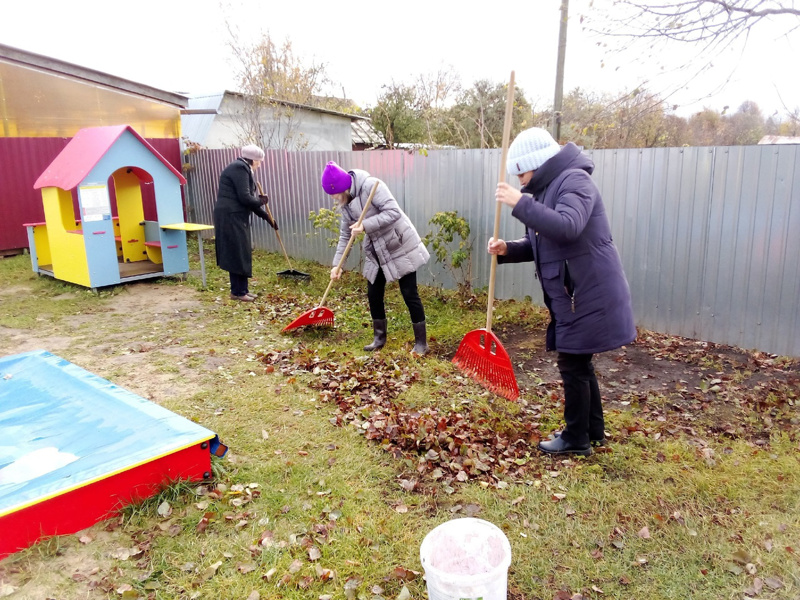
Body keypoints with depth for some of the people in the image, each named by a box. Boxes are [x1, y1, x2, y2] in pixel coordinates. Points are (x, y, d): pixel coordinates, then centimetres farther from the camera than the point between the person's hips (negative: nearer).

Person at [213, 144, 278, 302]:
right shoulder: (240, 168, -13)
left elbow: (247, 198, 21)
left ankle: (241, 290, 18)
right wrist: (261, 201, -2)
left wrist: (267, 217, 21)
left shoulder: (243, 169, 18)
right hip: (230, 216, -10)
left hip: (236, 216, 10)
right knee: (237, 253, -6)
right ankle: (238, 292, 1)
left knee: (241, 253, 12)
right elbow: (245, 198, -21)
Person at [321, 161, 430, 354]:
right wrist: (337, 264, 3)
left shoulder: (370, 185, -20)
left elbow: (393, 212, -27)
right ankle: (379, 338, 27)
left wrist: (365, 225, -30)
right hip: (376, 252, 8)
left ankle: (421, 342, 8)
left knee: (409, 294, -2)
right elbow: (345, 235, 9)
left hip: (400, 247, -8)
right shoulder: (345, 203, 3)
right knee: (374, 294, 10)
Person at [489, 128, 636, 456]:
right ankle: (593, 431, 31)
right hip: (572, 294, 10)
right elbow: (542, 243, 19)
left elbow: (567, 227, -33)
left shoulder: (574, 181, -14)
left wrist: (521, 203, -30)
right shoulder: (549, 187, 17)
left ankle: (575, 438, 14)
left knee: (573, 366, -1)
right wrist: (507, 250, 1)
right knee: (579, 364, 17)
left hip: (588, 294, -10)